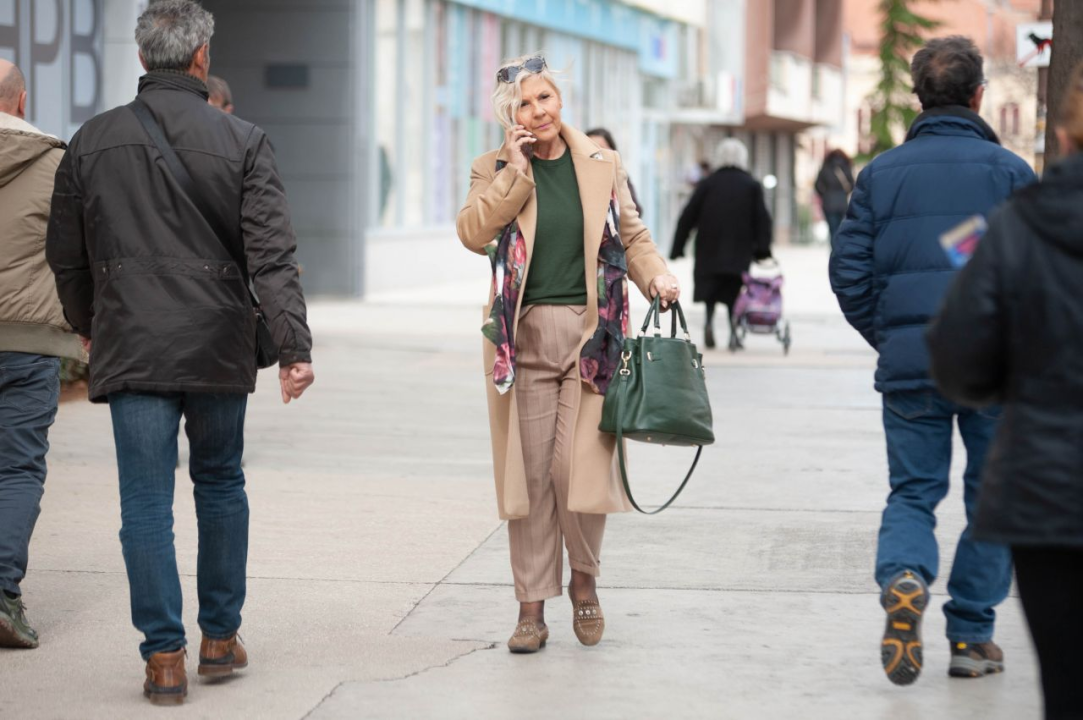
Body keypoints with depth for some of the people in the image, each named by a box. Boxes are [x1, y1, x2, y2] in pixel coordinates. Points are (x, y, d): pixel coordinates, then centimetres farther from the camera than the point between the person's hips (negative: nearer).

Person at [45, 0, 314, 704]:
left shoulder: (92, 142, 2)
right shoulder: (242, 141, -4)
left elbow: (67, 257, 10)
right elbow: (272, 255, -10)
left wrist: (89, 328, 26)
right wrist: (294, 344, -9)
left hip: (131, 348, 0)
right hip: (218, 348, 0)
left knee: (146, 501, 1)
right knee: (221, 485, 17)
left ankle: (165, 657, 0)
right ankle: (222, 637, 22)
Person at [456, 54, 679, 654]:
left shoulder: (602, 166, 9)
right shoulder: (496, 169, 6)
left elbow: (631, 236, 16)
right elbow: (472, 233, -9)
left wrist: (656, 275, -2)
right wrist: (515, 172, -11)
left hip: (591, 335, 0)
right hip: (522, 339, 0)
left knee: (580, 467, -7)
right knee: (529, 474, 0)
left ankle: (584, 580, 18)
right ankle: (532, 606, 9)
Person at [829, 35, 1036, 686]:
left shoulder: (882, 174, 5)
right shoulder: (1009, 171, -2)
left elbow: (849, 271, 3)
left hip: (909, 366, 2)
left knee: (912, 491, 10)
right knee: (992, 496, 10)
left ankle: (903, 578, -20)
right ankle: (971, 637, 11)